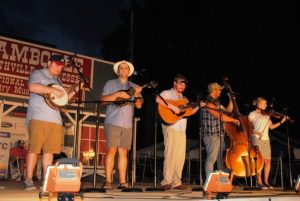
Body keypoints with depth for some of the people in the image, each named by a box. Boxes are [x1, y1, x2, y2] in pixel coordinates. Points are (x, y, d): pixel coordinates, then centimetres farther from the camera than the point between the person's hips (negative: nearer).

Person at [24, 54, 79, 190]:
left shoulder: (57, 80, 27)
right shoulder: (37, 74, 7)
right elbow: (32, 87, -15)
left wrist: (75, 91, 17)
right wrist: (53, 90, -15)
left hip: (55, 119, 6)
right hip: (38, 118, -6)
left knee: (50, 150, 4)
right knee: (34, 148, -6)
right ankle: (28, 180, -1)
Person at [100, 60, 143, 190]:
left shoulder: (134, 87, 17)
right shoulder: (110, 83, 10)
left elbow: (139, 105, 10)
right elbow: (103, 99, -3)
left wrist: (136, 95, -9)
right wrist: (118, 94, -13)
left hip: (127, 124, 3)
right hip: (112, 122, -3)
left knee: (123, 152, 4)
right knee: (111, 150, -9)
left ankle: (122, 182, 7)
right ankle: (108, 181, -4)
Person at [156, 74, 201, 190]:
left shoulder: (184, 99, 24)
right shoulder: (167, 93, 2)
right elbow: (158, 99, -19)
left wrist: (198, 107, 7)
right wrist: (172, 107, -23)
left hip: (181, 129, 7)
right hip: (171, 128, -7)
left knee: (180, 156, 5)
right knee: (170, 155, -11)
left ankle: (176, 182, 12)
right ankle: (166, 182, -4)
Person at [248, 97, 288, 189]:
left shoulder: (266, 115, 18)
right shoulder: (252, 114, 0)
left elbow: (271, 126, 15)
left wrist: (282, 121, 7)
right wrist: (256, 132, -19)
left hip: (266, 140, 6)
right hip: (257, 139, -6)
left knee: (267, 161, 2)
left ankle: (266, 181, 13)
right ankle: (259, 182, 1)